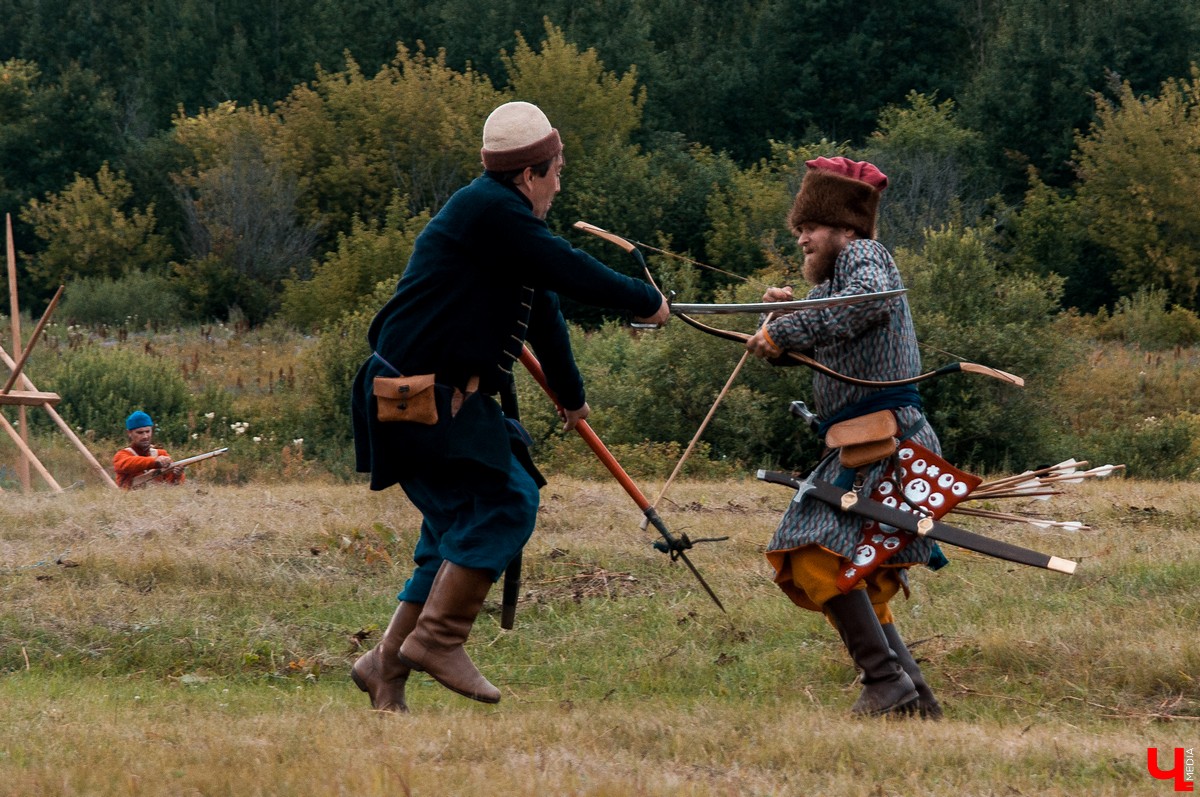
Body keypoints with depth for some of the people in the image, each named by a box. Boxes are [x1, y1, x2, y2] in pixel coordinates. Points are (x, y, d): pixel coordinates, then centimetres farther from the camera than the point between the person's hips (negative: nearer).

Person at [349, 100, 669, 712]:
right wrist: (647, 303, -2)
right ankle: (437, 637, -11)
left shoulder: (504, 216, 19)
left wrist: (571, 395, 43)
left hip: (452, 398, 11)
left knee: (461, 528, 10)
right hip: (421, 400, -11)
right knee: (505, 501, -14)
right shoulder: (486, 210, -14)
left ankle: (387, 664, 11)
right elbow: (566, 272, -16)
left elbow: (542, 310, 31)